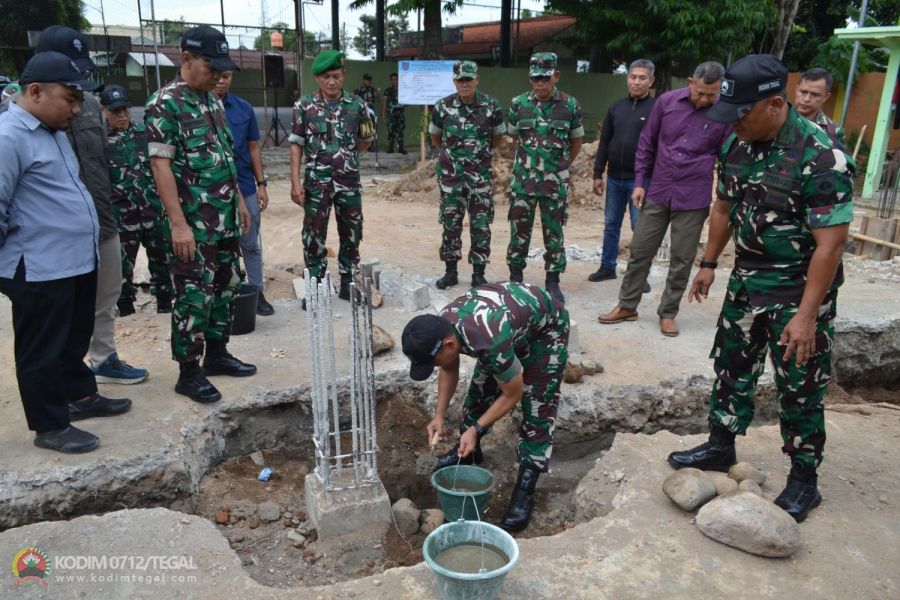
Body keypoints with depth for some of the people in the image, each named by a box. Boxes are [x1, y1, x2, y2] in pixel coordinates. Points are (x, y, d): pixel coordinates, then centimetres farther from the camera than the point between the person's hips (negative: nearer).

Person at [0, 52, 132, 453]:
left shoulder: (54, 130, 14)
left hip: (76, 261, 9)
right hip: (38, 270, -9)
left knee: (75, 339, 23)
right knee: (43, 351, 5)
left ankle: (81, 396, 39)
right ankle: (50, 426, 18)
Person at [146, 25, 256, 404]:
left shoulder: (212, 101, 13)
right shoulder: (165, 104, -12)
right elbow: (160, 164, -17)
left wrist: (239, 201, 18)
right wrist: (178, 223, -21)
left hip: (225, 217, 8)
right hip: (193, 222, -8)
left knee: (226, 287, 14)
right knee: (195, 296, -2)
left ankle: (217, 354, 28)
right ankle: (188, 373, 10)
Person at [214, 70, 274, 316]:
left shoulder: (244, 108, 5)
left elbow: (253, 147, 9)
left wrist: (261, 184, 4)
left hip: (244, 187, 2)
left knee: (251, 245, 8)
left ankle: (257, 293, 17)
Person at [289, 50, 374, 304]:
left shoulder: (357, 104, 2)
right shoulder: (304, 106, -2)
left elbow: (364, 142, 16)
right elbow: (296, 145, -1)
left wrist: (366, 138, -3)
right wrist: (295, 182, -6)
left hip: (349, 180, 2)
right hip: (316, 181, -2)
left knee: (351, 234, 9)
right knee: (314, 235, 4)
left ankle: (348, 283, 24)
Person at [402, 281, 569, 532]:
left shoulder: (490, 341, -43)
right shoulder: (441, 326, -21)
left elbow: (512, 394, -26)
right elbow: (449, 369, -1)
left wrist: (476, 429, -24)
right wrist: (439, 415, -8)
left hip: (546, 325, -7)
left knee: (537, 408, -13)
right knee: (479, 390, 9)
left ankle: (525, 490, -4)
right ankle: (468, 451, 32)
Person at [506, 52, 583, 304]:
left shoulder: (570, 105, -2)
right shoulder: (518, 104, 0)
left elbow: (576, 142, 10)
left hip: (555, 182, -1)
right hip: (523, 180, 1)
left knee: (554, 233, 6)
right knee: (519, 231, 7)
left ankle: (553, 282, 16)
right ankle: (515, 278, 20)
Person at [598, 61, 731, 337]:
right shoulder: (666, 101, -2)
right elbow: (647, 143, 6)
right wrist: (640, 182, 2)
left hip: (693, 200, -2)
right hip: (657, 193, 2)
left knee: (682, 260, 5)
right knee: (640, 251, 8)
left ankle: (668, 313, 20)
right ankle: (627, 306, 22)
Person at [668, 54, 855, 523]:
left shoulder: (819, 157, -24)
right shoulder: (736, 144, -2)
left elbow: (831, 242, -24)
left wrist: (806, 315, -24)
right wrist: (709, 264, 16)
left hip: (799, 290, -6)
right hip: (746, 280, 7)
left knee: (799, 387, 5)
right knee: (731, 366, 16)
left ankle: (804, 479, 23)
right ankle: (720, 447, 33)